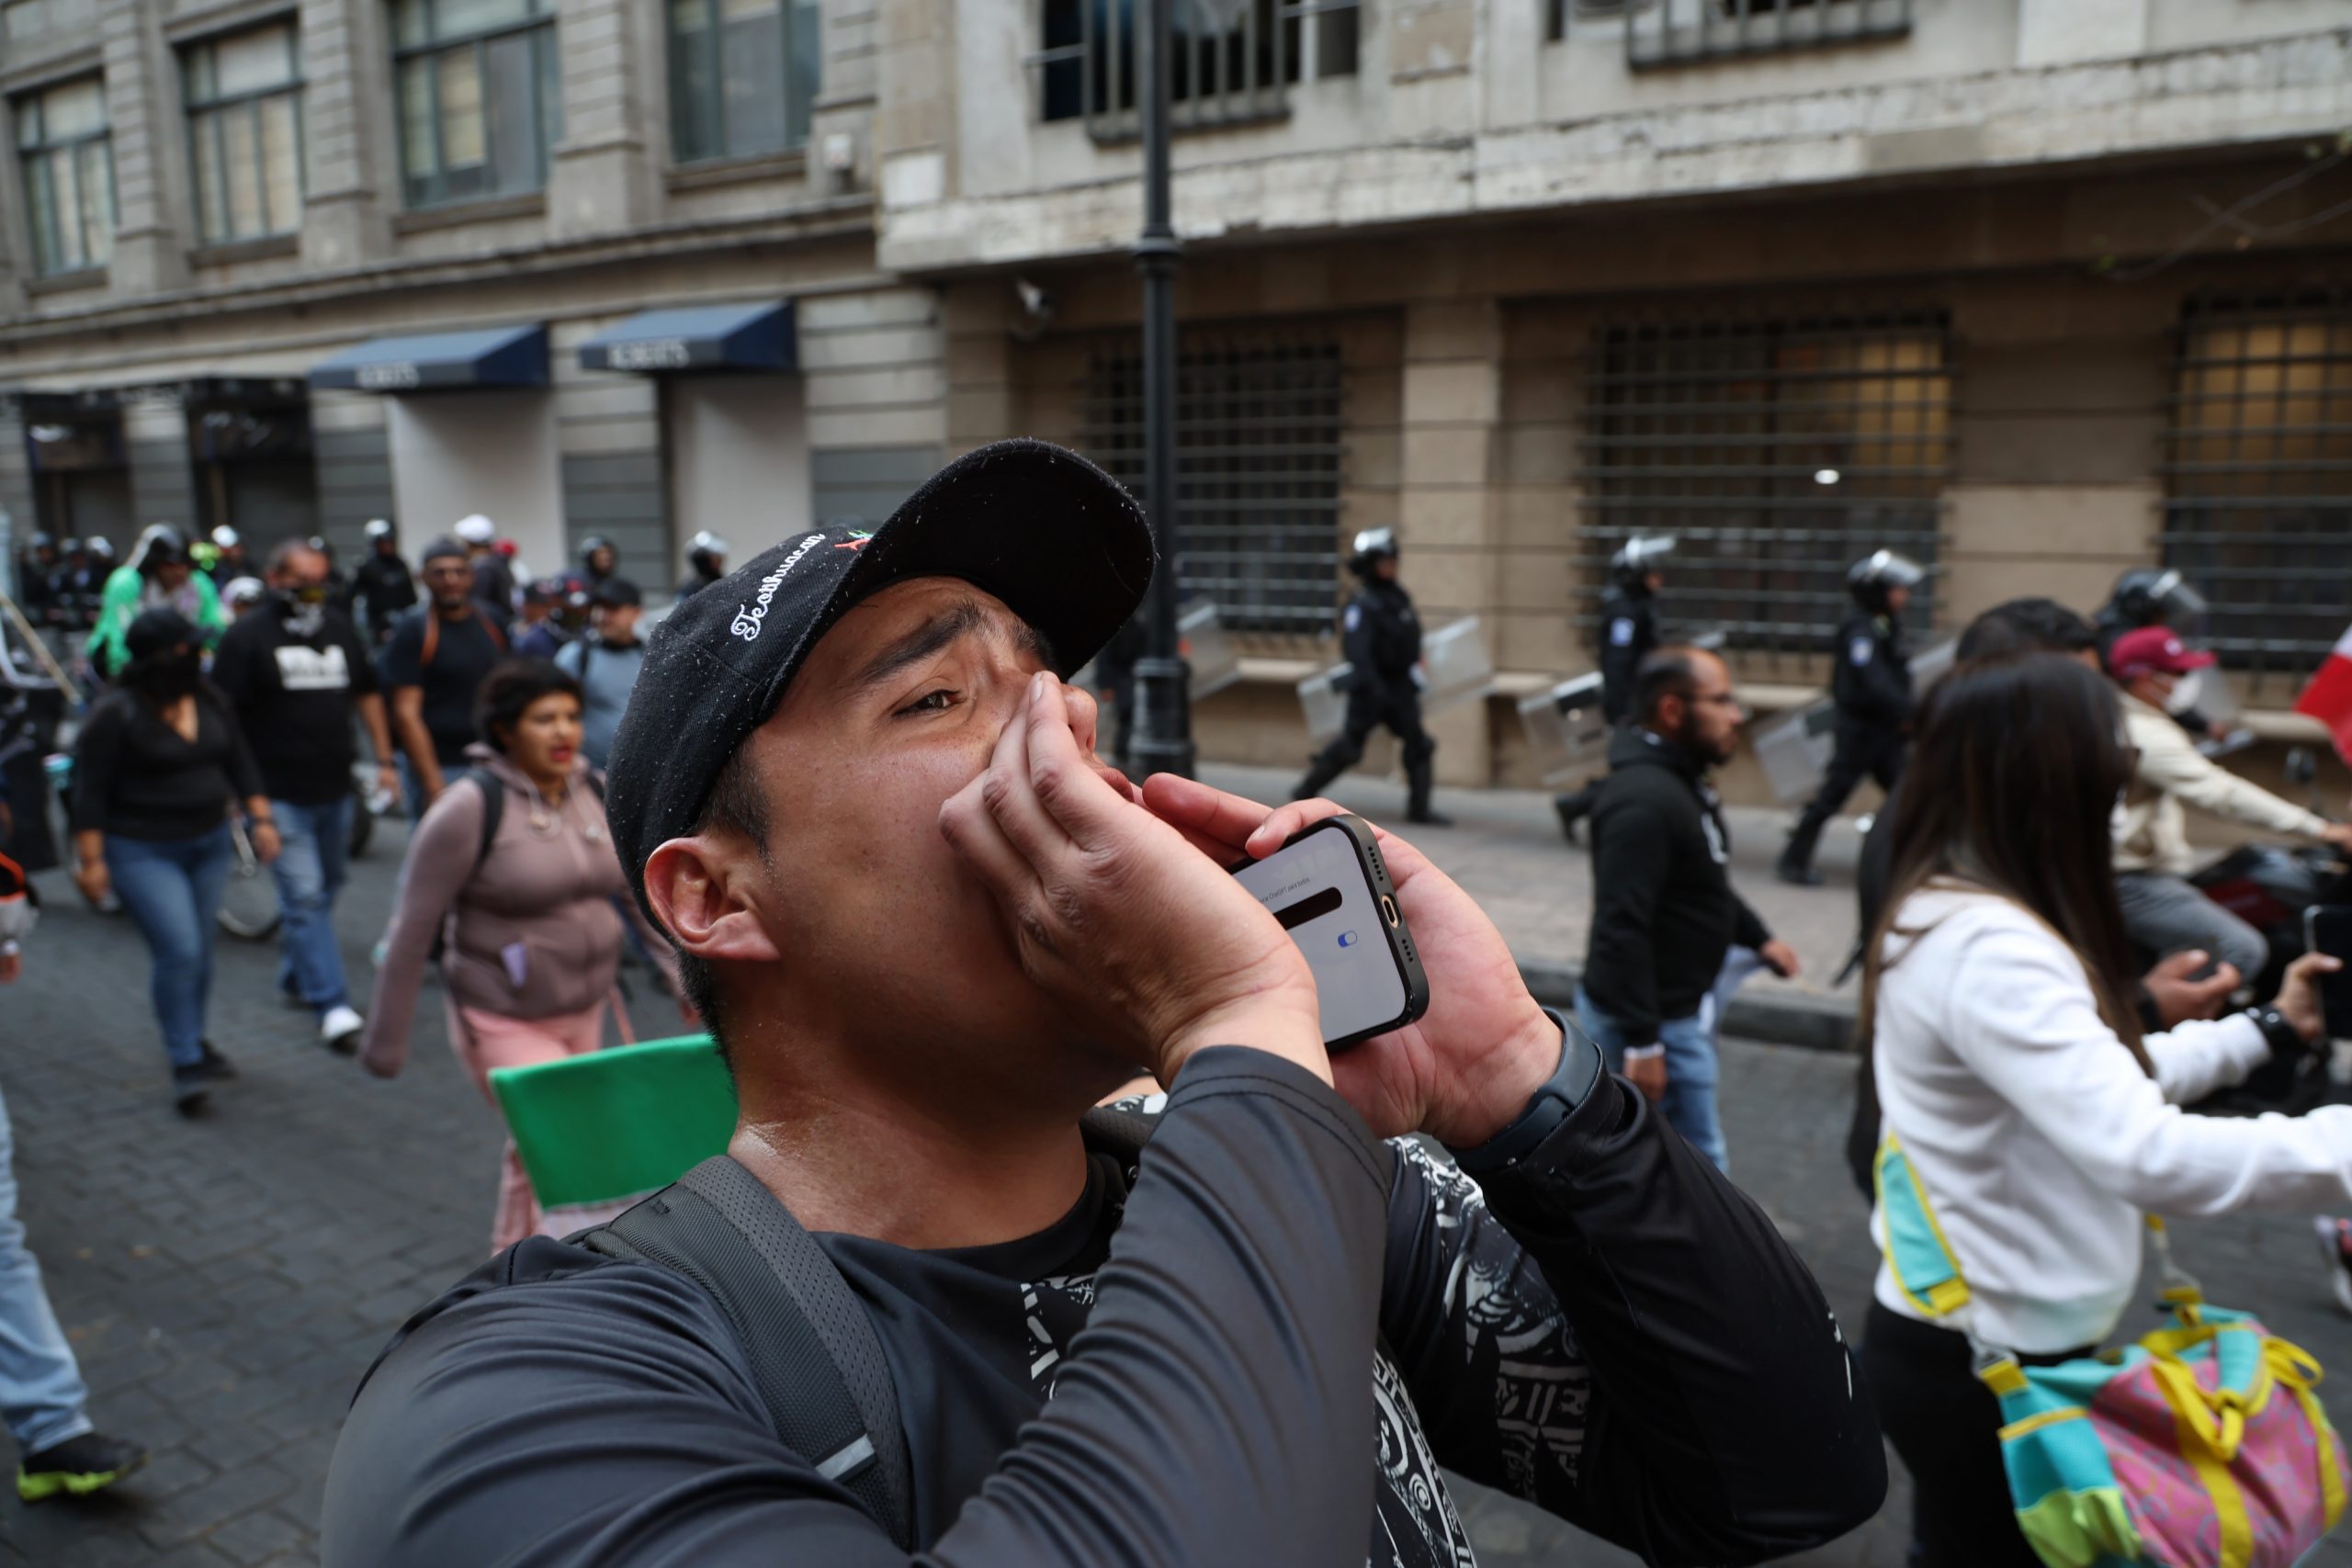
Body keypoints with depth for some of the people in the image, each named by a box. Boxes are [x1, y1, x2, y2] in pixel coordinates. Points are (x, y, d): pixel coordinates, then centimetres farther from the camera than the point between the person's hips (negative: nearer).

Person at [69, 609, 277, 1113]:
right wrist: (90, 859, -15)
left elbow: (240, 764, 12)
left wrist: (260, 818, 5)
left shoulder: (211, 702, 4)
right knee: (178, 951, -13)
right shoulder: (115, 714, -13)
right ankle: (185, 1063, -3)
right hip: (142, 853, -6)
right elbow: (89, 791, -12)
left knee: (199, 951, 13)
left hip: (209, 845, 6)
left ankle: (193, 1039, 30)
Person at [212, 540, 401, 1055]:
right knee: (304, 896, -9)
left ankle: (297, 975, 36)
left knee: (324, 890, 17)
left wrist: (384, 758, 14)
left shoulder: (340, 628, 11)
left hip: (336, 789, 6)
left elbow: (367, 693, 19)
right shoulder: (248, 636, -6)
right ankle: (332, 1006, -10)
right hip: (280, 794, -6)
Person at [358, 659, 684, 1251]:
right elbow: (412, 929, -15)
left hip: (584, 1014, 6)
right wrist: (386, 1039, -12)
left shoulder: (598, 794, 0)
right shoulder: (469, 810, -19)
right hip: (504, 1022, -6)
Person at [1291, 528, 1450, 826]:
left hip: (1401, 686, 7)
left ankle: (1419, 809, 3)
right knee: (1350, 745, 2)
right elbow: (1357, 651, -27)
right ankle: (1305, 790, 20)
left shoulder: (1399, 596, 9)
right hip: (1371, 687, -7)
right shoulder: (1362, 605, -17)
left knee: (1418, 743, 0)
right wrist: (1372, 687, -36)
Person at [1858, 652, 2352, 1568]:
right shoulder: (1989, 949, -29)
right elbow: (2148, 1157, -37)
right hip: (1983, 1368, -10)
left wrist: (2266, 1031, 19)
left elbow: (2099, 1079, 17)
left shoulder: (1953, 915, 4)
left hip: (1959, 1340, 10)